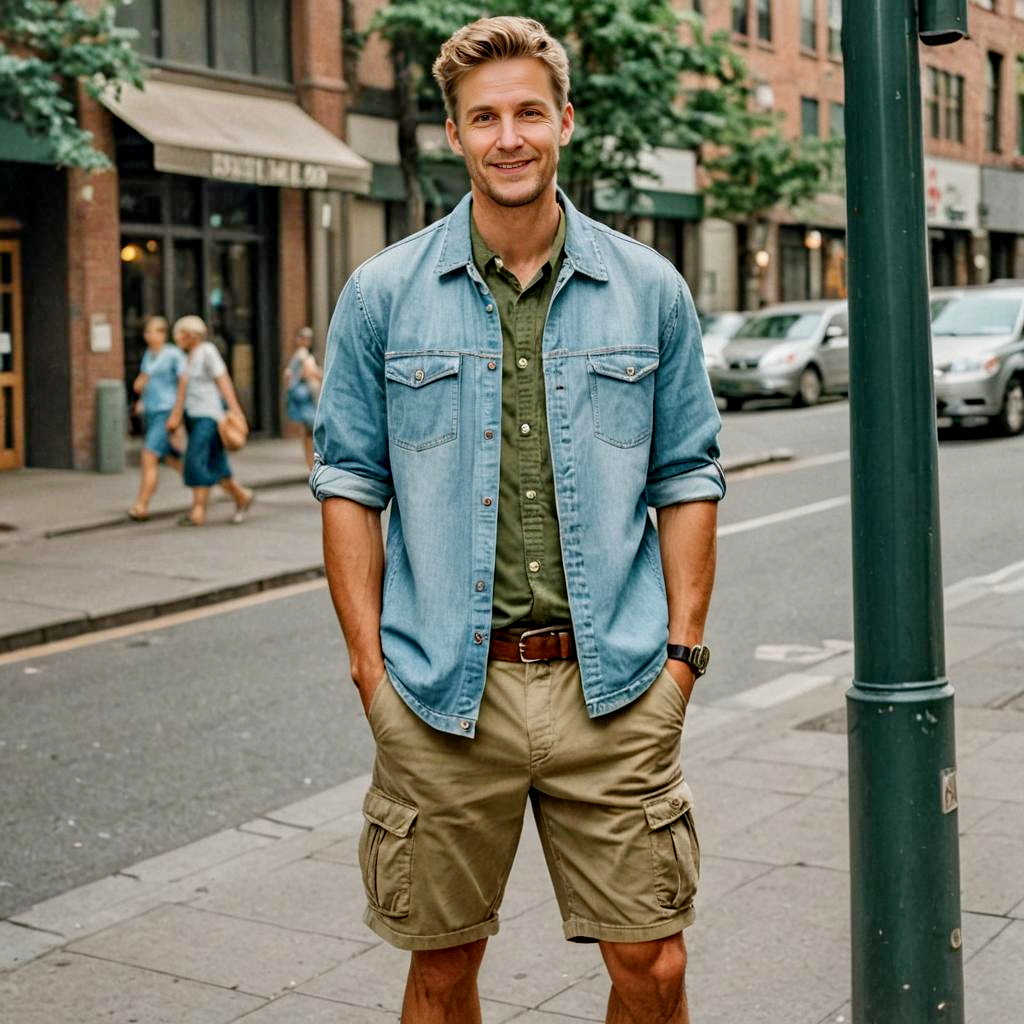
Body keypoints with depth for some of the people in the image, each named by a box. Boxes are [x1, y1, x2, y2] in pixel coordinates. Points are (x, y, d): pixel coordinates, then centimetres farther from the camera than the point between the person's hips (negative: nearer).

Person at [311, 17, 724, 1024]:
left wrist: (682, 650, 1)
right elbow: (350, 485, 4)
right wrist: (370, 666, -2)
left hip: (613, 689, 1)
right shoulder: (383, 295, 2)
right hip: (444, 690, 0)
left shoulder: (650, 289, 5)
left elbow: (688, 479, 8)